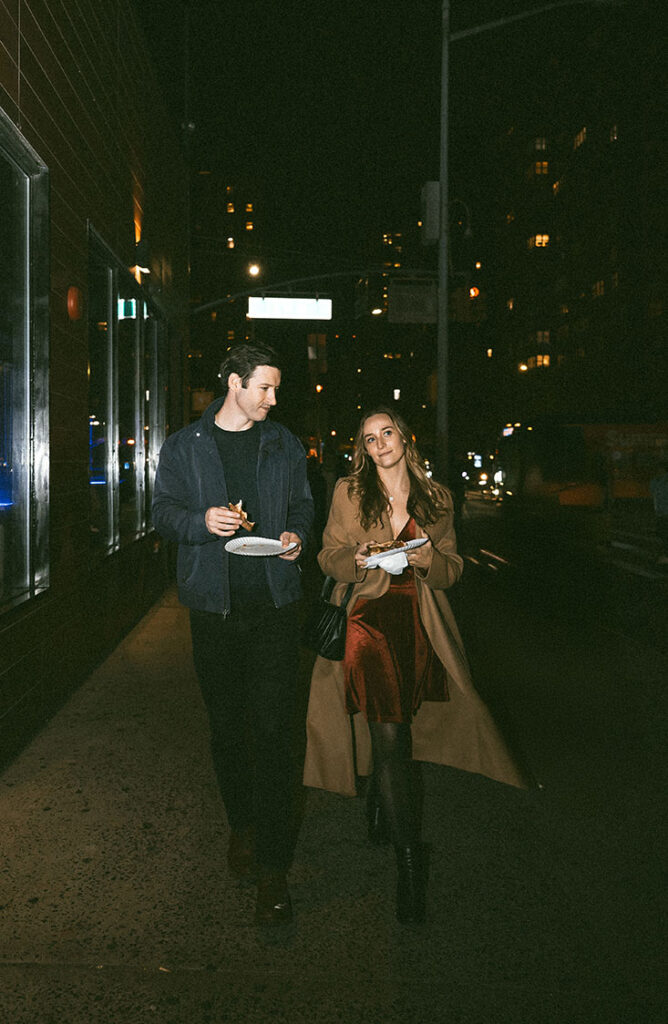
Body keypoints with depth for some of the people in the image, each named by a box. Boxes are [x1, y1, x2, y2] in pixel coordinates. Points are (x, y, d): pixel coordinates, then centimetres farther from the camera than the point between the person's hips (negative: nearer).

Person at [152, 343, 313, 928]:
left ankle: (272, 866, 2)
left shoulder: (284, 445, 11)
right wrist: (202, 521, -15)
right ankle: (242, 825, 33)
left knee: (273, 726, -5)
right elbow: (164, 513, 6)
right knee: (226, 723, 11)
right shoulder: (184, 447, 7)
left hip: (275, 601, 0)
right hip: (214, 603, 1)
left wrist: (297, 535, -4)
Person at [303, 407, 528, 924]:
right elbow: (329, 556, 7)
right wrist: (357, 560, -14)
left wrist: (428, 558, -12)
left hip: (418, 624, 2)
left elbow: (453, 569, 10)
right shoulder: (349, 493, 4)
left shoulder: (437, 498, 9)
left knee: (393, 734, 5)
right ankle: (409, 856, -3)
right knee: (389, 736, -13)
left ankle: (380, 805, 37)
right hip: (367, 616, -2)